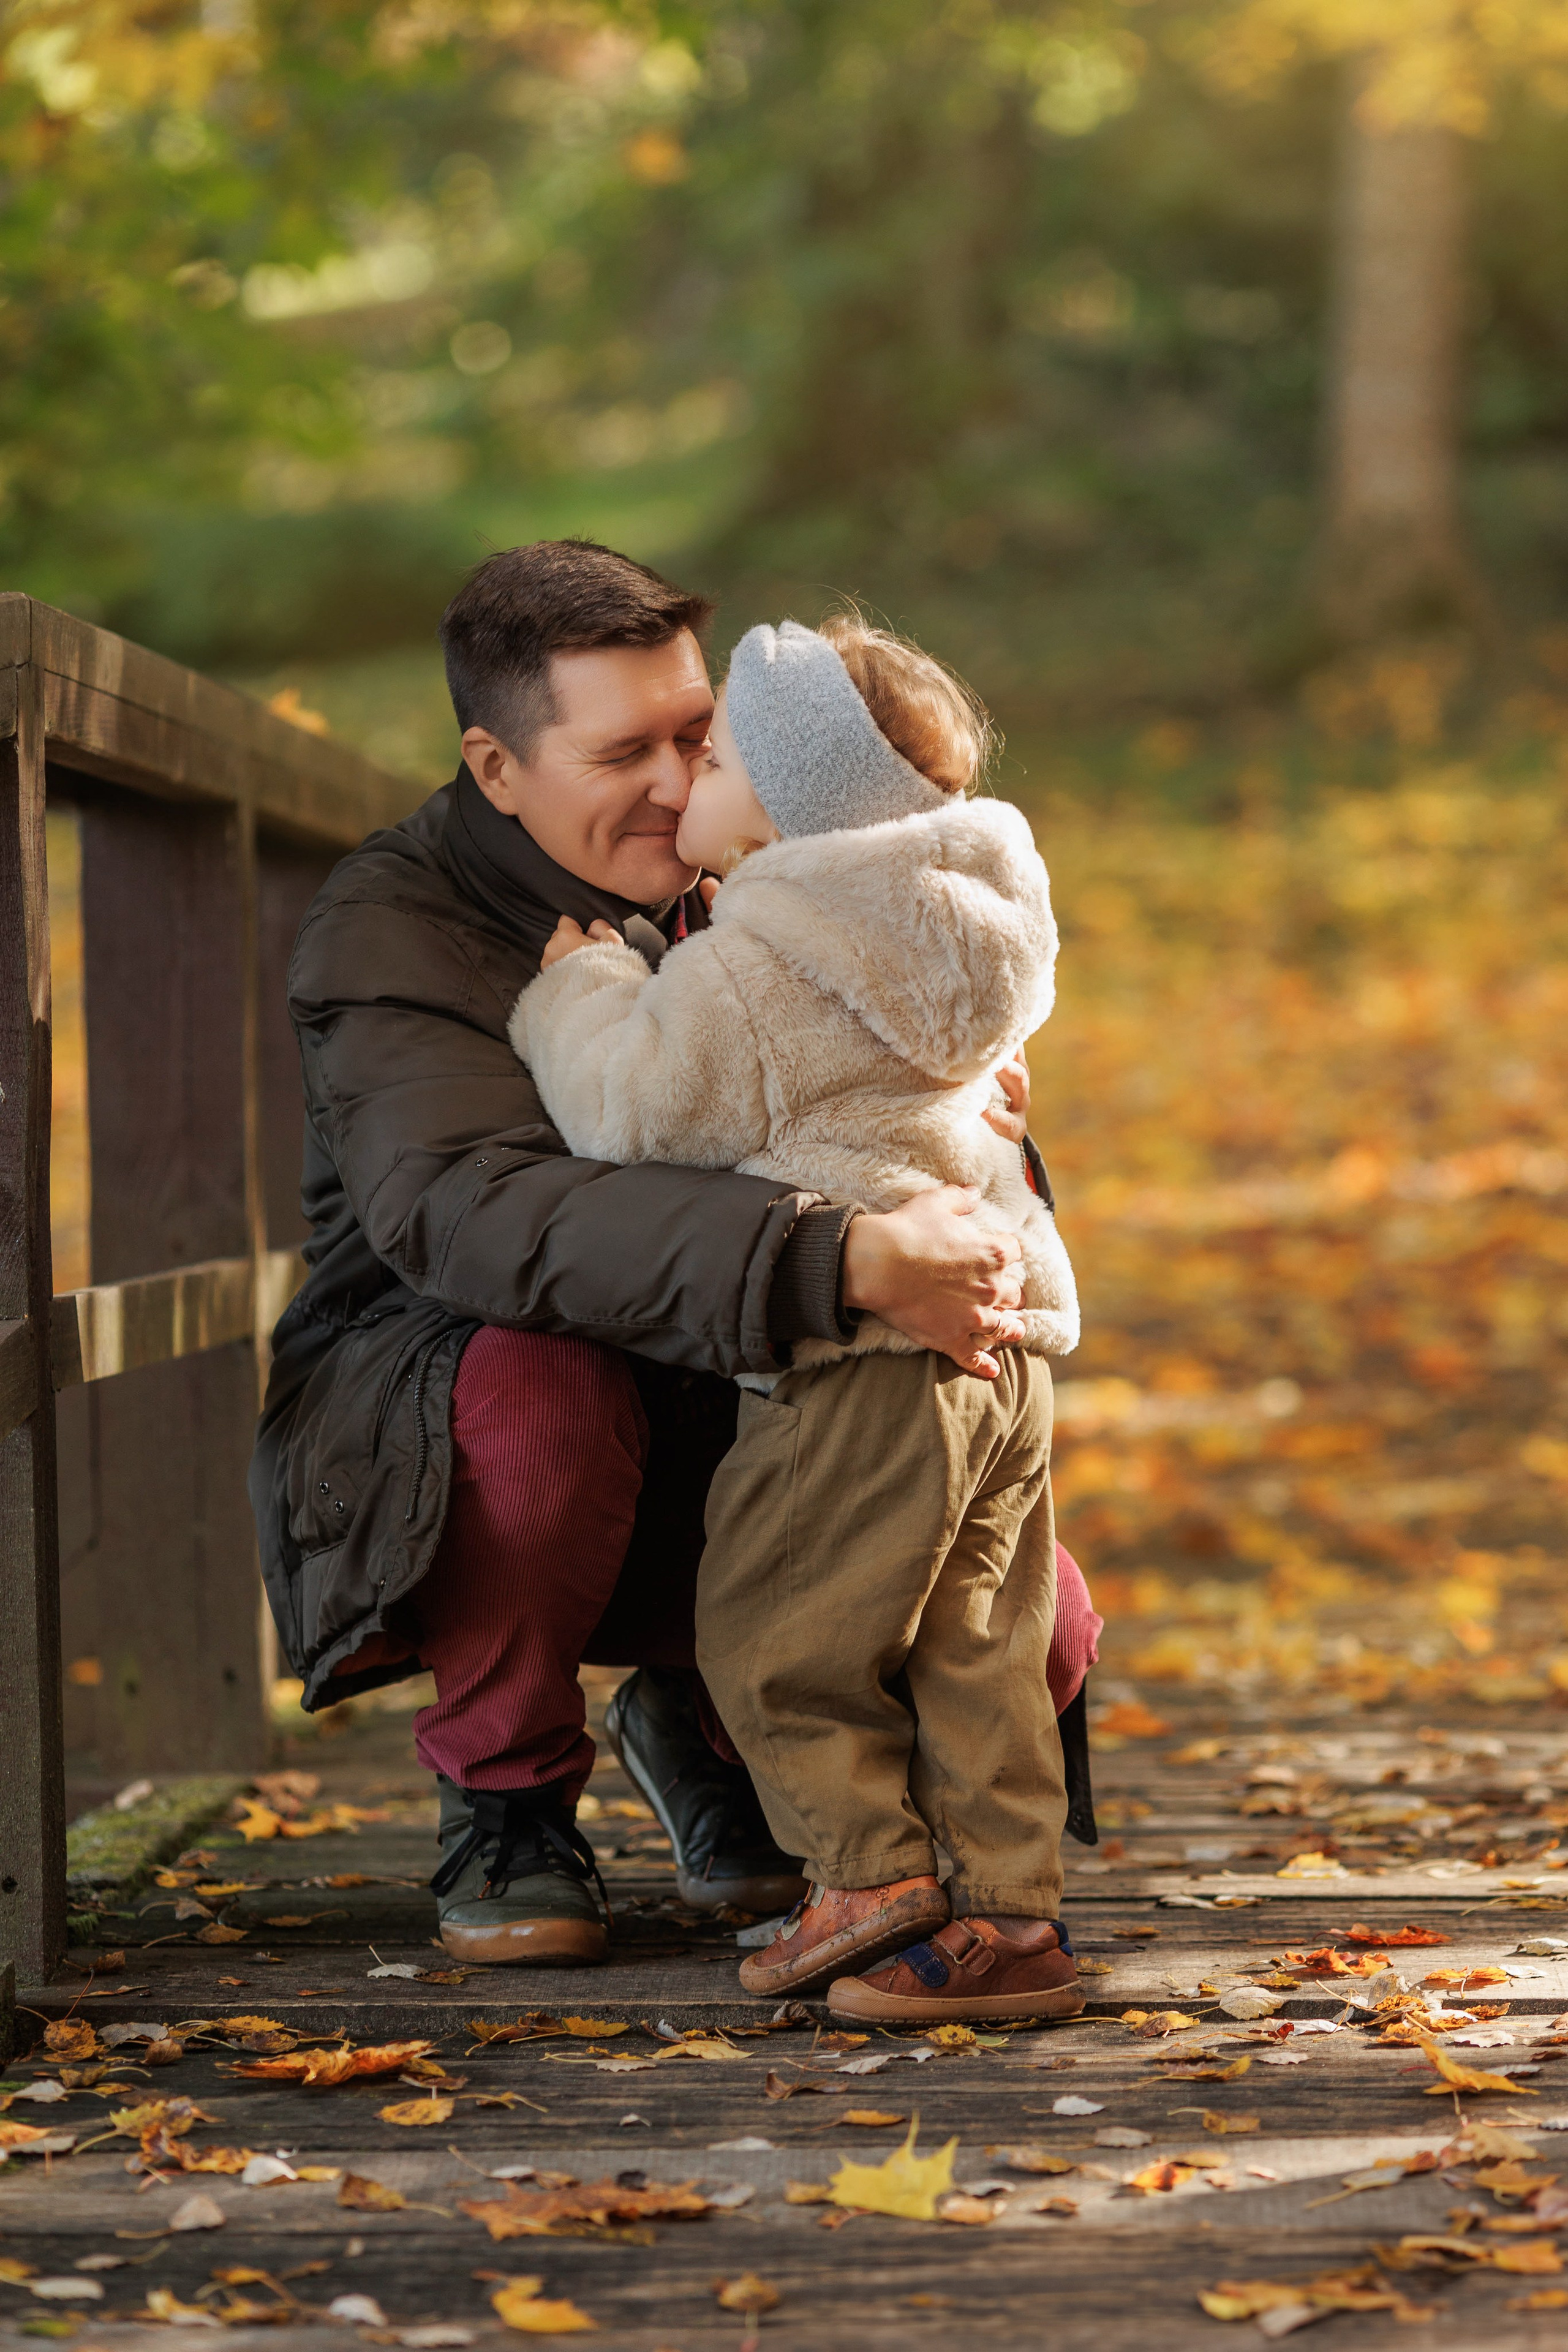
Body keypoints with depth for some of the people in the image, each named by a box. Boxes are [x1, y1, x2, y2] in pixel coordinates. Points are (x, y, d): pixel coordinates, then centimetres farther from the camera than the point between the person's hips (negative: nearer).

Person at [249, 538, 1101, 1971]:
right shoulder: (388, 935, -19)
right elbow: (469, 1208, -40)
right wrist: (845, 1263, -51)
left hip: (725, 1431, 5)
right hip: (415, 1414, -5)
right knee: (545, 1379, -40)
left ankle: (704, 1723, 17)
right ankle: (506, 1796, -11)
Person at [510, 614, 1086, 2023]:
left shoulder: (753, 963, -11)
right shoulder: (950, 938, 17)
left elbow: (641, 1105, -11)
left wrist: (579, 989, 8)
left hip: (866, 1356, -9)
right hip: (1006, 1336, 9)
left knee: (771, 1630, 3)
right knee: (977, 1650, 11)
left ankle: (869, 1874, 1)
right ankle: (1007, 1909, 11)